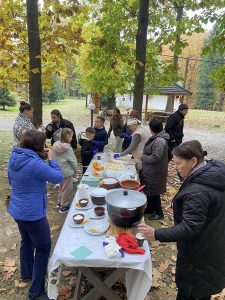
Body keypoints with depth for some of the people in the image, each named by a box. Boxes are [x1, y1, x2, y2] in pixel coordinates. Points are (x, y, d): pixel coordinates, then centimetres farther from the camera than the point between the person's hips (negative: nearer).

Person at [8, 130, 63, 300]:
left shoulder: (15, 157, -3)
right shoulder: (35, 163, -30)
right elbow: (58, 177, -21)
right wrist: (51, 159, -11)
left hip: (18, 209, 9)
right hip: (32, 213, -9)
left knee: (27, 241, 28)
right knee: (43, 247, 8)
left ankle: (27, 273, 50)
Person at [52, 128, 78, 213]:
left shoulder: (56, 145, -1)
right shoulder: (68, 149, -23)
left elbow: (56, 158, 5)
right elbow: (73, 161, -18)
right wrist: (75, 170, 0)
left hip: (59, 171, 8)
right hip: (67, 172, -8)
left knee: (61, 187, 25)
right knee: (67, 190, 9)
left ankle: (60, 202, 40)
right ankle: (64, 207, 21)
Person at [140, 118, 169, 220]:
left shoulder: (159, 141, -26)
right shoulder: (156, 138, 5)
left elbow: (155, 158, -28)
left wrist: (142, 157, -16)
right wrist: (144, 156, 4)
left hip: (155, 173, -10)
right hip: (150, 172, 10)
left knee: (153, 193, 7)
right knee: (149, 191, 22)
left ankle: (159, 213, 26)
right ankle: (150, 209, 41)